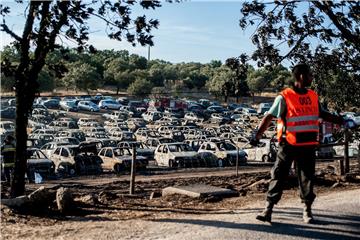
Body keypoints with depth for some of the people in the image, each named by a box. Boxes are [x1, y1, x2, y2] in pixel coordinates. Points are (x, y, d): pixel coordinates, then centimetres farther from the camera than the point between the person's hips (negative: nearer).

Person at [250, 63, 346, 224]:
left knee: (307, 178, 10)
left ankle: (307, 210, 22)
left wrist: (340, 120, 21)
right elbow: (269, 117, -12)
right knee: (278, 176, -1)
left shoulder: (313, 96, 9)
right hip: (289, 145, -5)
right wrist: (257, 136, -22)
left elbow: (322, 114, 24)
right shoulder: (284, 97, -9)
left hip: (308, 146, 5)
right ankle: (268, 210, 4)